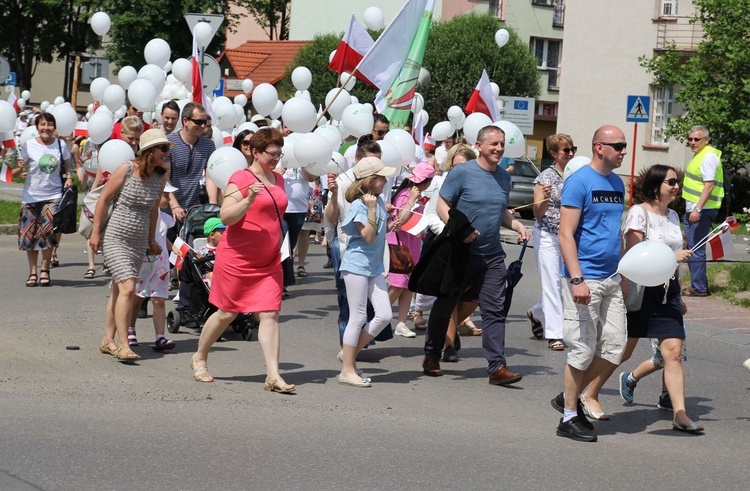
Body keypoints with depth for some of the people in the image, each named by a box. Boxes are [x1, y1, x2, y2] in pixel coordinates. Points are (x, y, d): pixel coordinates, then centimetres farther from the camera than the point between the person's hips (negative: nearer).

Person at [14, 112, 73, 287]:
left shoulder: (60, 145, 1)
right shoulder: (29, 145, -3)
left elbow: (67, 166, 14)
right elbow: (16, 172, -3)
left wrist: (69, 178, -7)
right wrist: (20, 169, -25)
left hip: (54, 195, 0)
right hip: (31, 195, 0)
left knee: (48, 232, -9)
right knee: (30, 233, 2)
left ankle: (45, 270, 5)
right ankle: (33, 272, 13)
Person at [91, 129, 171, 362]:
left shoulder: (161, 175, 3)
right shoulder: (126, 170, -13)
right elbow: (104, 199, -5)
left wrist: (151, 240, 21)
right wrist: (96, 232, -4)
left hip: (139, 242, 6)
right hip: (115, 238, -6)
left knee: (119, 290, 12)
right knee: (127, 288, -17)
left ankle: (108, 340, 21)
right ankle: (123, 345, -15)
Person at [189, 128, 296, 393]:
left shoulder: (278, 179, 13)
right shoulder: (241, 178, -10)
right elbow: (225, 217, -18)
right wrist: (249, 200, -31)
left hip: (269, 262, 6)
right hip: (237, 259, -6)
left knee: (270, 314, -5)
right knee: (227, 313, 5)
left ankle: (273, 376, -9)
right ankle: (199, 358, 28)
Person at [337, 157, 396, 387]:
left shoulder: (379, 200, 9)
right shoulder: (359, 205, -14)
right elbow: (368, 237, -20)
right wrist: (371, 208, -25)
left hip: (374, 267, 8)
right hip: (357, 266, -8)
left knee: (384, 315, 1)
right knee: (358, 318, -4)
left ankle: (350, 355, 15)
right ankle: (347, 370, 5)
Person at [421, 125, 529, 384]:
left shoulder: (504, 177, 10)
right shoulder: (461, 173, -8)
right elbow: (442, 205, -7)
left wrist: (517, 225, 3)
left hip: (492, 255, 4)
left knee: (495, 311, -4)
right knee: (445, 306, 10)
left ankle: (497, 366, -6)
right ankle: (432, 356, 26)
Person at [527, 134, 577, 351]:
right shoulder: (546, 176, -7)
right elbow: (537, 212, -7)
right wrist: (545, 199, -27)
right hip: (547, 235, -5)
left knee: (563, 283, 7)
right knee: (552, 283, -6)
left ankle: (536, 313, 33)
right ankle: (554, 334, -2)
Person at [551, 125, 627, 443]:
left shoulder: (617, 183, 13)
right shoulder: (579, 181, -10)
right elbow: (565, 234, -15)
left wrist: (624, 274, 18)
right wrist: (576, 280, -23)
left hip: (611, 278, 8)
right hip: (585, 279, -8)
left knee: (614, 348, 6)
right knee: (583, 350, -3)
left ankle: (569, 397, 22)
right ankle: (569, 419, 8)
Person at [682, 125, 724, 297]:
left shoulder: (708, 156, -13)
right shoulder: (700, 155, 18)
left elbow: (709, 185, -22)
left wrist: (698, 209, -27)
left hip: (701, 211, -10)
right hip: (692, 209, 10)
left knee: (696, 249, -8)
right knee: (692, 248, 14)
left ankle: (698, 288, -3)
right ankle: (699, 285, 20)